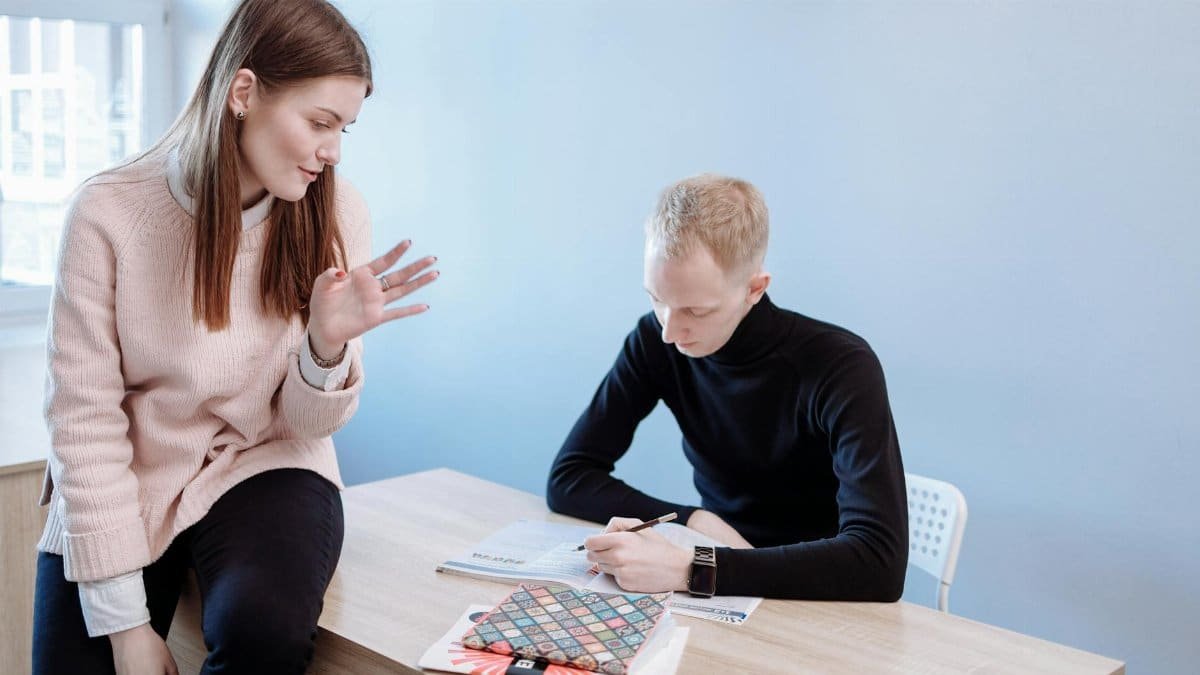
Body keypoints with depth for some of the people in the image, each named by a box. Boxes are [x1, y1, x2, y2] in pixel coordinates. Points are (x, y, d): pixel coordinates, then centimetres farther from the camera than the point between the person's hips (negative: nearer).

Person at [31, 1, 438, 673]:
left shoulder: (336, 214, -9)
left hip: (263, 468, 1)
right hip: (119, 489, 0)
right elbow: (84, 417, -12)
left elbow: (307, 424, -4)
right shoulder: (109, 212, -14)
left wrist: (327, 345, -27)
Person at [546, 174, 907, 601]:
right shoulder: (657, 342, -7)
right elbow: (568, 478, -3)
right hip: (724, 602, 4)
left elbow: (880, 562, -30)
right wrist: (697, 523, -18)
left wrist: (689, 568, -35)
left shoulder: (839, 368, -20)